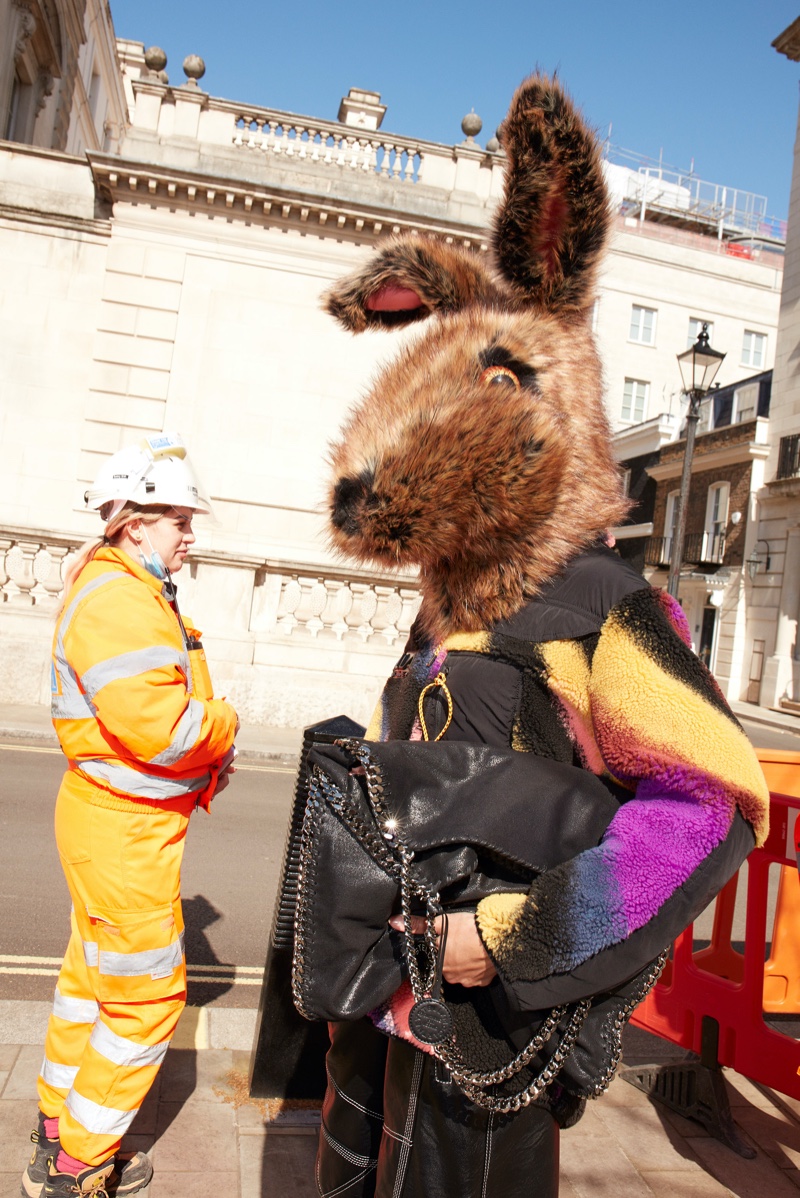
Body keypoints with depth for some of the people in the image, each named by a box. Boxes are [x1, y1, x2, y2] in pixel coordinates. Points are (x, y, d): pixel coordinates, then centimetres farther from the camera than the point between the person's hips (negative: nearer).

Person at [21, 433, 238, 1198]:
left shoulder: (134, 592, 12)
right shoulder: (120, 599, -23)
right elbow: (154, 722, -33)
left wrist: (206, 751, 3)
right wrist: (224, 726, -15)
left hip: (110, 814, 11)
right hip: (126, 826, -11)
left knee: (94, 973, 23)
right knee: (146, 997, 3)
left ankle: (59, 1127, 43)